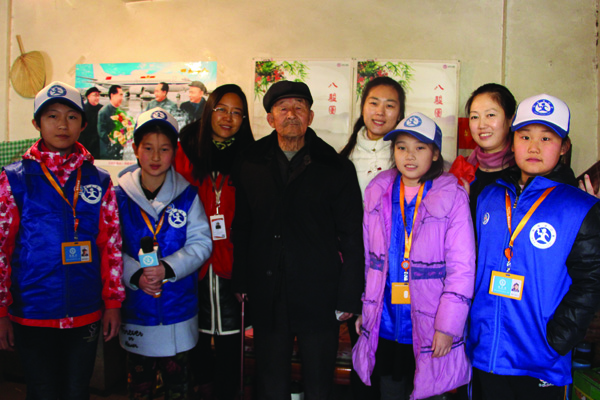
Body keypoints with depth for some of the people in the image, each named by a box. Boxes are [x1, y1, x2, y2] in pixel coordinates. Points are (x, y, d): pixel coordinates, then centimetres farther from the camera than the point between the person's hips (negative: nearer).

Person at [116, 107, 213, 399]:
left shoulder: (188, 195, -3)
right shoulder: (120, 196, -3)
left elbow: (201, 244, -7)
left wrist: (168, 268, -21)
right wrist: (136, 275, -21)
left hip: (179, 309, 0)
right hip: (136, 309, 0)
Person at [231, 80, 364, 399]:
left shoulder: (337, 168, -2)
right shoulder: (250, 164, 5)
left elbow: (352, 237, -2)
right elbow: (241, 227, 9)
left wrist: (348, 298, -4)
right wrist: (241, 283, 5)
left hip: (319, 301, -2)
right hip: (267, 299, 2)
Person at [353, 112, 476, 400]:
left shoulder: (452, 197, -8)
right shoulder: (378, 193, 5)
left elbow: (462, 267, -9)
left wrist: (447, 326, -12)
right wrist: (364, 309, 12)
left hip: (430, 334, -3)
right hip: (386, 327, 4)